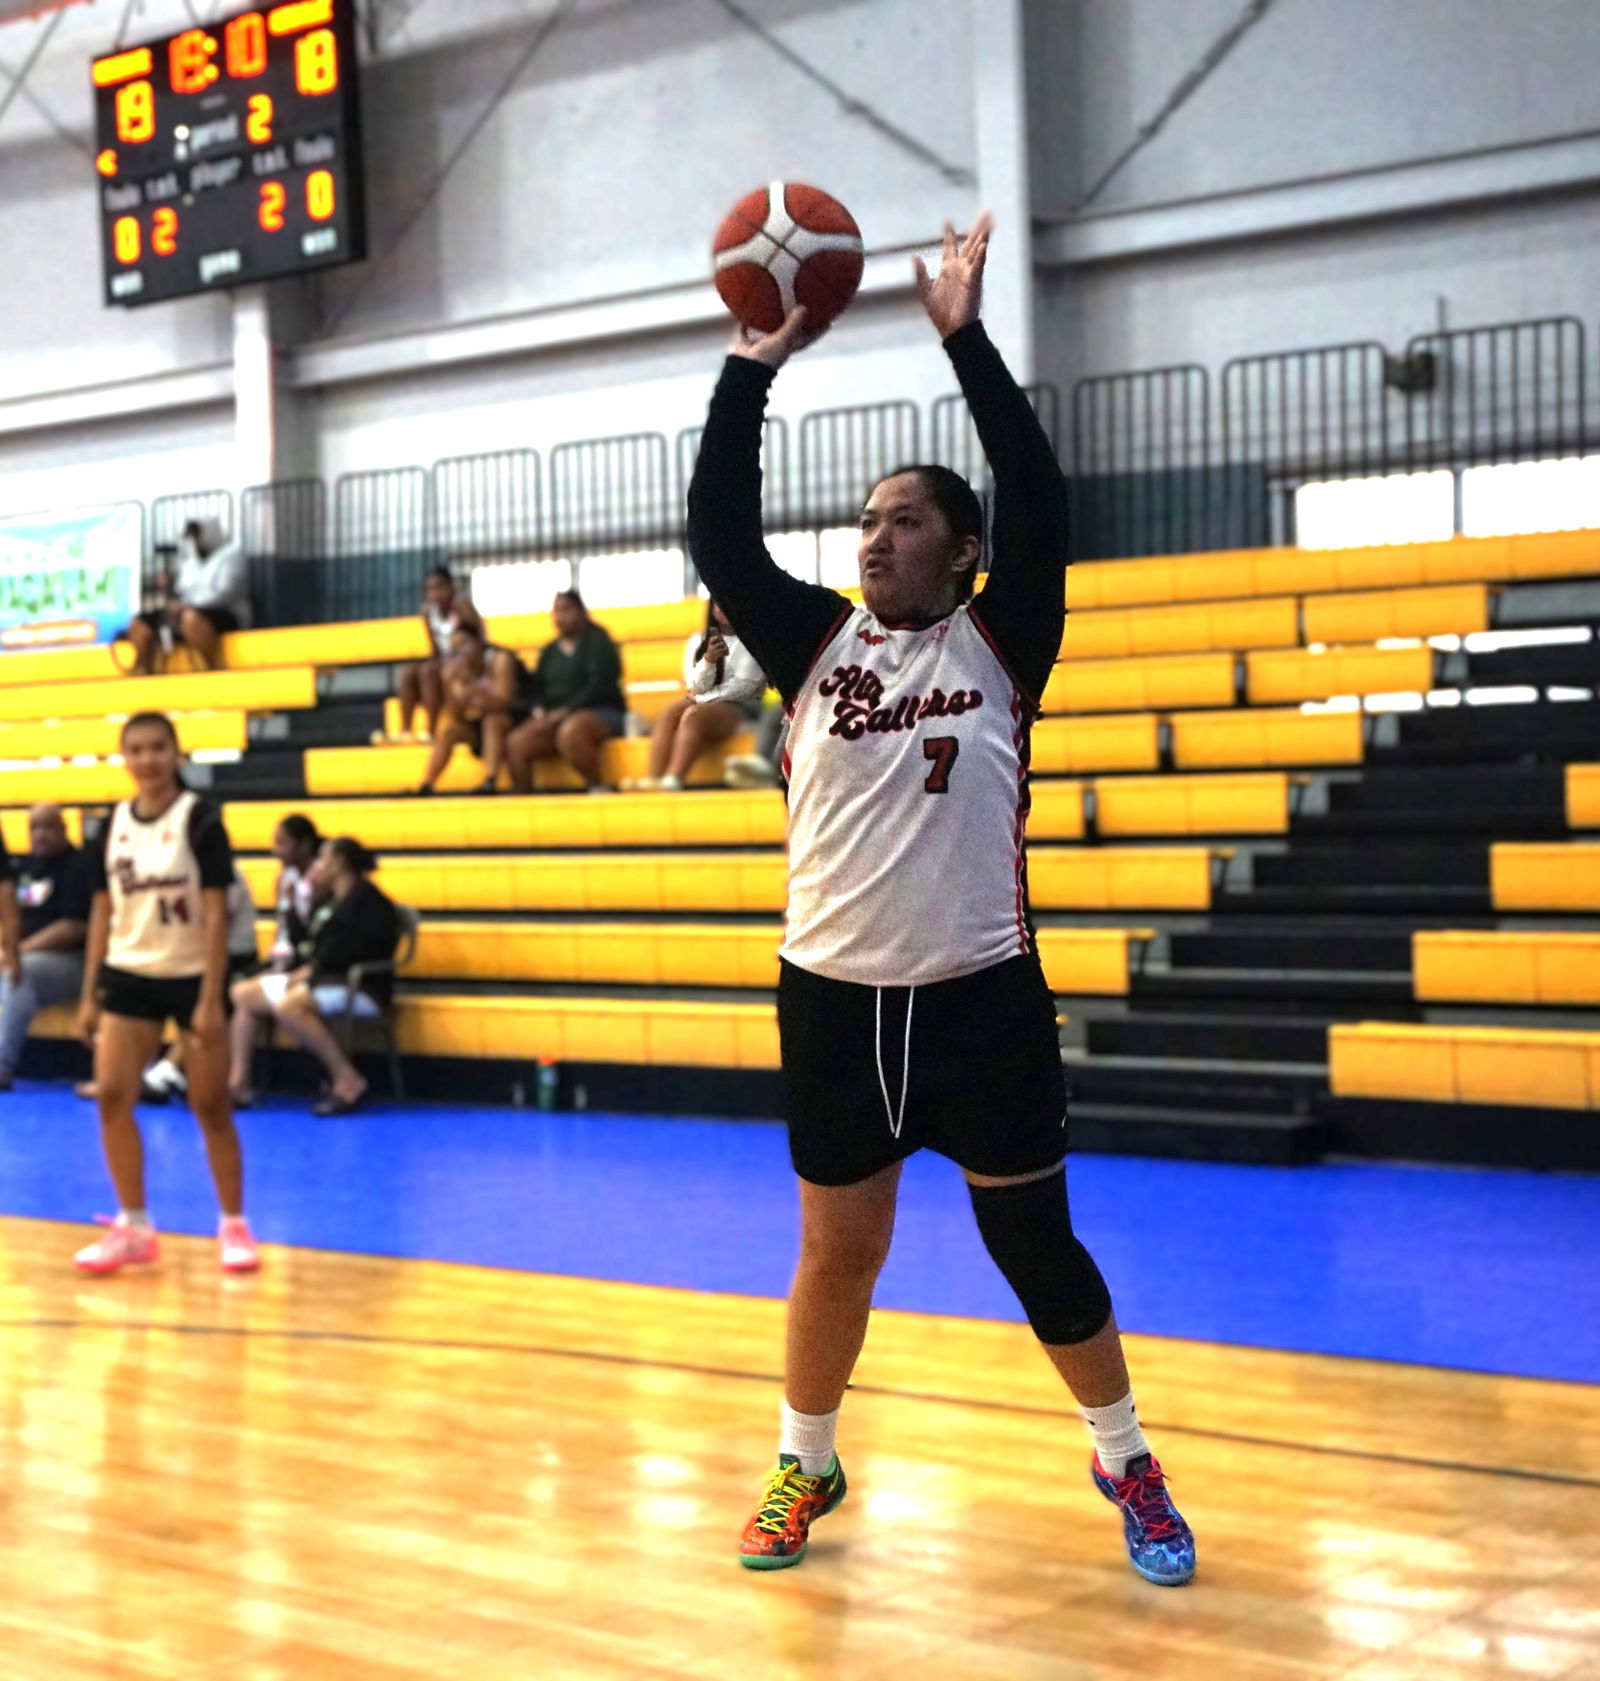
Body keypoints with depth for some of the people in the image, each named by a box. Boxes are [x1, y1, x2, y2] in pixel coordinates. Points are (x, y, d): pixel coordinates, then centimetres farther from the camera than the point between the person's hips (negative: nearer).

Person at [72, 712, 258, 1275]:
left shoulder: (200, 820, -10)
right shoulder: (112, 825, 3)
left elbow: (216, 914, -11)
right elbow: (103, 913, 9)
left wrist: (211, 999, -16)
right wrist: (89, 994, 5)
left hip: (192, 976, -4)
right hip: (129, 976, 4)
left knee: (211, 1107, 1)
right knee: (112, 1097, -3)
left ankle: (235, 1226, 14)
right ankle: (133, 1228, 8)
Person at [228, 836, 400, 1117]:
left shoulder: (367, 900, -9)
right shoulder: (333, 901, 19)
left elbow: (350, 954, -19)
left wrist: (311, 970, -14)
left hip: (360, 986, -10)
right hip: (322, 979, 11)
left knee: (287, 1005, -36)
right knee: (244, 994, 5)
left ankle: (348, 1080, -30)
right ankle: (238, 1083, -4)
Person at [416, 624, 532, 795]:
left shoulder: (500, 660, -16)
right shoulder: (462, 667, 0)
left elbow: (502, 704, -27)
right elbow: (455, 717, -5)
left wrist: (470, 684, -37)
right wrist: (449, 683, -21)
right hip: (480, 727, 6)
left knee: (492, 719, -35)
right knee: (448, 730, -14)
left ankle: (490, 782, -47)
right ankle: (425, 786, -17)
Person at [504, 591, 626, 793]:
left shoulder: (597, 642, 1)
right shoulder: (550, 652, 19)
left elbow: (599, 687, -12)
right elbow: (535, 688, 14)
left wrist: (564, 712, -19)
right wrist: (539, 711, -9)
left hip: (601, 714, -6)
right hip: (555, 718, 6)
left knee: (569, 731, -40)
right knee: (516, 743, -22)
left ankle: (597, 789, -24)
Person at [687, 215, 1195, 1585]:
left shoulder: (1000, 642, -3)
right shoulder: (816, 642, 4)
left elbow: (1039, 501, -16)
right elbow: (720, 533, -5)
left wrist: (966, 339, -17)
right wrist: (756, 366, -10)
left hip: (980, 995, -2)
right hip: (833, 997, 2)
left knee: (1036, 1242, 8)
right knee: (837, 1252, 13)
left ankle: (1128, 1464, 26)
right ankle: (805, 1466, 31)